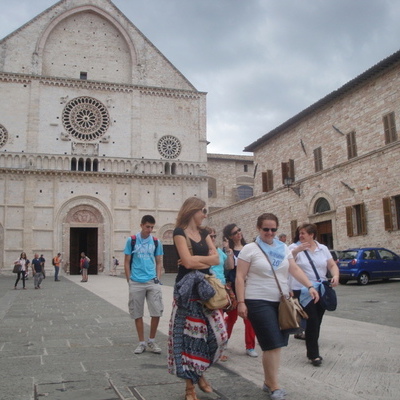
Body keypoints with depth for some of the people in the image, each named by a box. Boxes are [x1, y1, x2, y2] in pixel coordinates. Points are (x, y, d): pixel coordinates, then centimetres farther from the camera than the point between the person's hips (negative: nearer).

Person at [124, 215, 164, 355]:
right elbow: (127, 262, 4)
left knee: (157, 312, -3)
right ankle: (141, 342, 19)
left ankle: (151, 341, 15)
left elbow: (159, 262, 12)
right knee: (137, 313, 6)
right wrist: (129, 280, 0)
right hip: (136, 283, -1)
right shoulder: (131, 240, 1)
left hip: (152, 282, 1)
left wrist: (158, 278, 1)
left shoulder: (156, 242, 6)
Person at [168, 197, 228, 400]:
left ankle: (200, 373, 26)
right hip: (188, 289, -6)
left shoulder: (204, 233, 13)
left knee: (217, 333, 3)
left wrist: (196, 260, -10)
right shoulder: (180, 232, -7)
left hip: (205, 286, 6)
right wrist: (206, 257, -3)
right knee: (189, 335, 0)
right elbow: (187, 261, -18)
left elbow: (216, 259, 3)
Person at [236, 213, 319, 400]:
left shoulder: (283, 248, 11)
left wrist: (310, 286, -2)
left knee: (277, 344, 9)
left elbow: (294, 269, 11)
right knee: (272, 344, -7)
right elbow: (240, 277, -8)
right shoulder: (249, 249, -5)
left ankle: (268, 381, 24)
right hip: (259, 302, -6)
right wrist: (241, 302, -14)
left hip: (281, 301, 6)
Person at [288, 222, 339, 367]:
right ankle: (313, 354, 5)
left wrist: (335, 276, -11)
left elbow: (332, 265, 9)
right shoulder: (295, 247, -2)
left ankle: (312, 351, 27)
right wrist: (297, 250, -28)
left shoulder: (323, 249, 9)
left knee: (317, 322, 12)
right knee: (312, 321, -7)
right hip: (302, 290, -4)